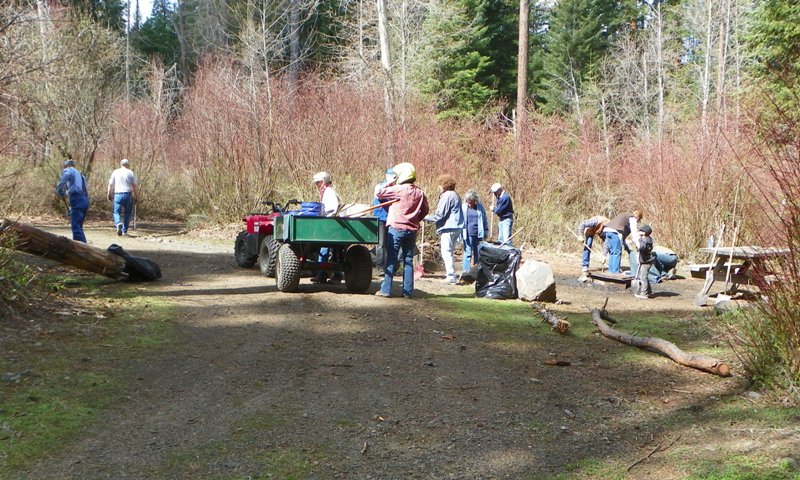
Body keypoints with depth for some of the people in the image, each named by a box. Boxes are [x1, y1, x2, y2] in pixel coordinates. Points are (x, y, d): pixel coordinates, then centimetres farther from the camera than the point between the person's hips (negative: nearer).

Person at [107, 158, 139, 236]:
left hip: (118, 195, 0)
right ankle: (124, 231, 9)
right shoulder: (130, 173, 5)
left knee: (117, 212, 5)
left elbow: (111, 184, 6)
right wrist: (136, 196, 8)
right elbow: (135, 186, 1)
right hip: (128, 194, 0)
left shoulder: (115, 172, 8)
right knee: (127, 213, 10)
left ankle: (118, 223, -25)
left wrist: (109, 194, 15)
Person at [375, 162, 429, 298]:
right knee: (408, 260, 8)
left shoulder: (398, 189, -12)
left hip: (396, 228, -5)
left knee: (391, 259, 0)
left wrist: (388, 185, 6)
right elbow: (425, 210, 12)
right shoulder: (419, 192, 4)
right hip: (412, 230, 5)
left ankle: (386, 290, 0)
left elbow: (378, 194, -7)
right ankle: (408, 291, 8)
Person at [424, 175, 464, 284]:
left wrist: (426, 217, -4)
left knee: (446, 252, -8)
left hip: (448, 228, -10)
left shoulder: (447, 196, -12)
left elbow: (439, 214, -17)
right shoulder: (455, 195, 19)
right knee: (450, 252, 17)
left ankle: (451, 276, -13)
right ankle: (450, 274, 21)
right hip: (456, 228, 10)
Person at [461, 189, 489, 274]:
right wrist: (461, 234, 1)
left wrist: (485, 231, 14)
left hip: (478, 234, 3)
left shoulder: (480, 207, 6)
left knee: (476, 253, 11)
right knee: (468, 253, -8)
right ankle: (465, 271, -8)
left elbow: (484, 220, 14)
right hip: (468, 234, -3)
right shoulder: (463, 207, 0)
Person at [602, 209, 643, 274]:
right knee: (617, 253, -4)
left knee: (612, 253, 14)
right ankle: (615, 272, -8)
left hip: (606, 230, 8)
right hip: (614, 231, -8)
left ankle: (610, 272, 13)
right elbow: (634, 232, -2)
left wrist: (627, 248, 39)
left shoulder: (625, 216, 35)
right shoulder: (633, 218, 10)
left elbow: (623, 235, 38)